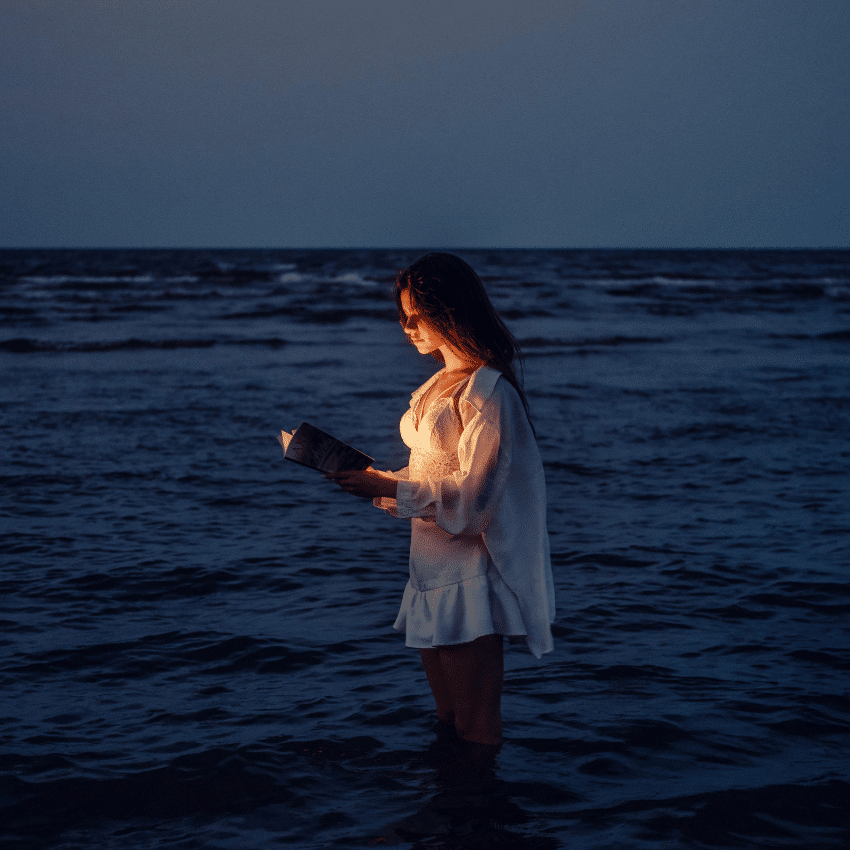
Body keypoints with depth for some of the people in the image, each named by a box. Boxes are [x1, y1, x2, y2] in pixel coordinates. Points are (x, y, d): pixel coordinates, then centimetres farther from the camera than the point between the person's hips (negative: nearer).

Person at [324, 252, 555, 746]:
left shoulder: (487, 391, -15)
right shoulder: (440, 385, 14)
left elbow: (472, 496, -19)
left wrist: (389, 489, -19)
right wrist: (377, 480, 3)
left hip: (474, 577, -9)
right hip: (435, 567, 9)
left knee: (476, 733, -1)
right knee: (445, 724, 16)